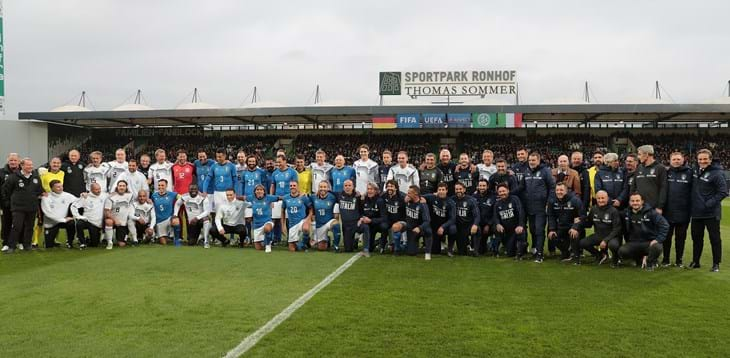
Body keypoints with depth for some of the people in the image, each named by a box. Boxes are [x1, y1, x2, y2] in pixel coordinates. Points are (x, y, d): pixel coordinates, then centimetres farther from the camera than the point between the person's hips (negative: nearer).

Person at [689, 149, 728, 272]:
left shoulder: (717, 173, -14)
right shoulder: (697, 171, 7)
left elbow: (723, 192, -17)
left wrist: (709, 203, -20)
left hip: (711, 213, -7)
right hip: (696, 212, 7)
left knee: (715, 238, 3)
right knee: (696, 238, 14)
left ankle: (716, 264, 13)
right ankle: (695, 261, 25)